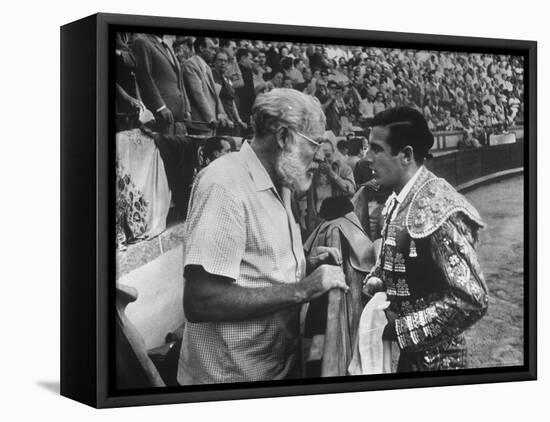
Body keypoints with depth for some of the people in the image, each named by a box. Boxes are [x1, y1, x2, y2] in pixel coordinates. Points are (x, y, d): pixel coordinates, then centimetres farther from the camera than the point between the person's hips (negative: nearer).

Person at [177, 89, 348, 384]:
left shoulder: (279, 186, 11)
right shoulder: (225, 184, -20)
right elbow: (200, 302, -27)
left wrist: (305, 266, 1)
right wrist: (300, 289, -25)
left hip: (282, 364, 9)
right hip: (234, 374, -9)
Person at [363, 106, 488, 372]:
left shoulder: (440, 211, -22)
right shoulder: (395, 200, 3)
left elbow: (471, 301, -25)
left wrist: (401, 328, -21)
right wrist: (376, 280, -2)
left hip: (432, 358, -7)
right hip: (397, 350, 8)